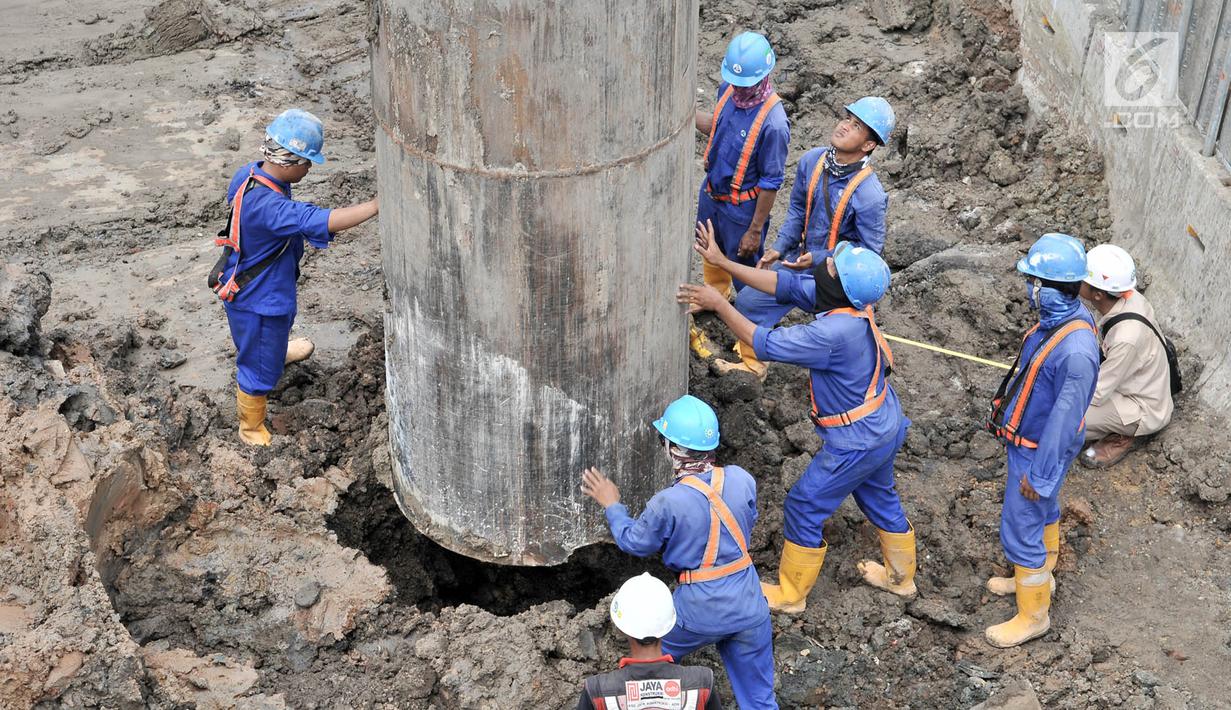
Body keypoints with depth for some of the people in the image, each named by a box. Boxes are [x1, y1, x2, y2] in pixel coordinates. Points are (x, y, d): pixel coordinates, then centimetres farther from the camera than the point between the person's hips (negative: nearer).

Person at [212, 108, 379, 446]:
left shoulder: (249, 173, -13)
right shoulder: (268, 207, -43)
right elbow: (325, 221, -50)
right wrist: (379, 204, -49)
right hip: (256, 300, -9)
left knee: (280, 324, 41)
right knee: (259, 367, 14)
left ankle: (280, 352, 74)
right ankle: (251, 430, 37)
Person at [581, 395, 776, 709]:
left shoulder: (667, 503, -22)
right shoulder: (742, 480, -11)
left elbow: (634, 542, -2)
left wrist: (612, 506, 14)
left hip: (698, 608, -3)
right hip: (748, 606, 3)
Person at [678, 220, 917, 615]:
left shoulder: (834, 332, -36)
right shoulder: (848, 300, -10)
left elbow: (764, 343, -29)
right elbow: (785, 284, -4)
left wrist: (719, 304, -21)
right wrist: (723, 263, -6)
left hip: (856, 442, -9)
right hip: (884, 425, 9)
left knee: (804, 508, 8)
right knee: (879, 498, 28)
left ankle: (790, 594, 25)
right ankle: (900, 576, 49)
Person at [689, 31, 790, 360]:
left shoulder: (773, 122, -33)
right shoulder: (728, 88, -13)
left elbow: (771, 183, -24)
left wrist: (755, 230, -17)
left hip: (741, 207, -7)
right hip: (711, 191, 7)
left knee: (745, 273, 8)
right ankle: (718, 292, 64)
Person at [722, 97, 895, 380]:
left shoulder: (869, 195, -30)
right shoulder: (811, 161, -12)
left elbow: (870, 250, -20)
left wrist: (818, 259, -26)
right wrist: (779, 248, -4)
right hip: (801, 259, 6)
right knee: (748, 301, 13)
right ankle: (753, 364, 36)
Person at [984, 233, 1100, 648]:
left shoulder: (1075, 351, -38)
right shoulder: (1061, 316, -9)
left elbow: (1065, 419, -29)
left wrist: (1040, 475, -19)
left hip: (1038, 451, -9)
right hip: (1026, 438, 9)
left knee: (1020, 530, 6)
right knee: (1043, 513, 28)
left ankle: (1033, 615, 26)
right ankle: (1039, 578, 51)